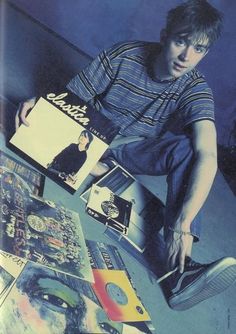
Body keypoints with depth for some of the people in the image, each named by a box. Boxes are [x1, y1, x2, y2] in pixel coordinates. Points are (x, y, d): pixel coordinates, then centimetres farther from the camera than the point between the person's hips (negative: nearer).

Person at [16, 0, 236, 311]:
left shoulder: (196, 90, -18)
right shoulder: (124, 56, -18)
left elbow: (208, 156, -33)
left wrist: (183, 224, -47)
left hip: (134, 151, 0)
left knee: (187, 148, -32)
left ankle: (181, 268, -40)